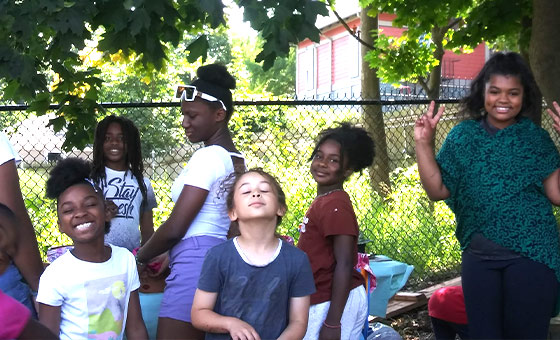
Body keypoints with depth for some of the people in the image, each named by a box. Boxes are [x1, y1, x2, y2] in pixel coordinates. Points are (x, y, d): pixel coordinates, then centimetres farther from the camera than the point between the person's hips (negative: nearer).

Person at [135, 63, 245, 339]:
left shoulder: (208, 157, -12)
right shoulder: (234, 159, 15)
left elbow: (174, 228, -13)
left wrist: (140, 257, 3)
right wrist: (172, 256, 24)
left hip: (196, 263, -10)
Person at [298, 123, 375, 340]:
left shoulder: (335, 205, -17)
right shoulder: (323, 201, 10)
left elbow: (344, 264, -21)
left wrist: (332, 322, -21)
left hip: (333, 304, -9)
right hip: (323, 300, 9)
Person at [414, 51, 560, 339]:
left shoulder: (536, 139, -1)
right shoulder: (463, 136, 2)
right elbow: (437, 190, 0)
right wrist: (424, 144, -8)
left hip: (531, 255, -2)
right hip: (478, 257, 2)